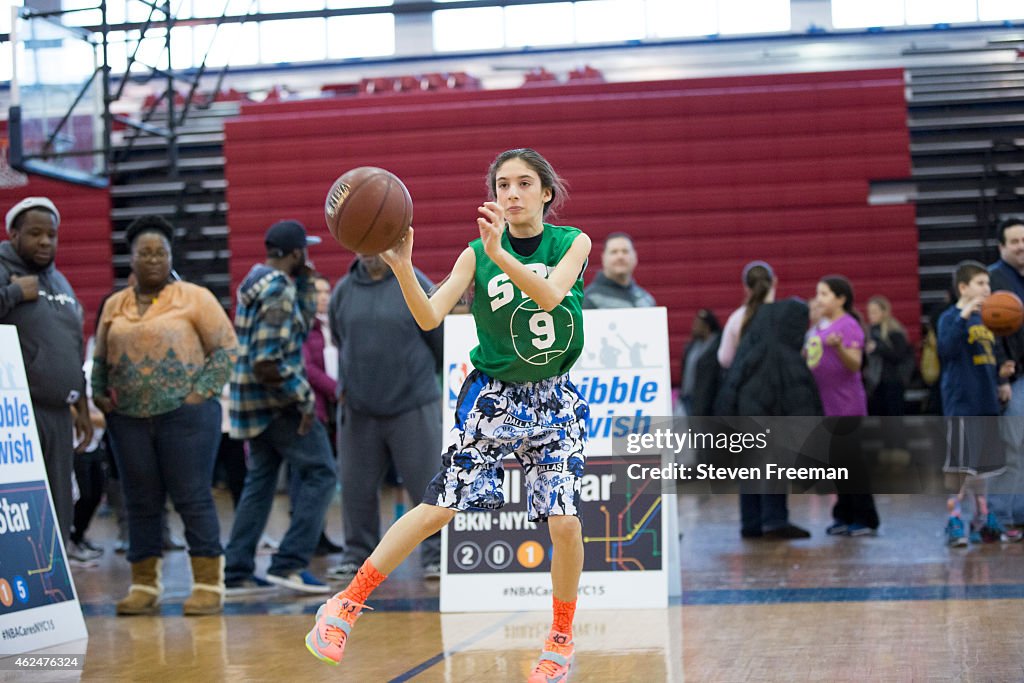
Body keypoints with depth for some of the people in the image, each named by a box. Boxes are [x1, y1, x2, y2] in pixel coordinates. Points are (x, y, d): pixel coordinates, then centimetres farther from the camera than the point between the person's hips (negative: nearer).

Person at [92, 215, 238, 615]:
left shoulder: (195, 298, 1)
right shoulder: (114, 306, 14)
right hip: (129, 418, 4)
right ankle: (144, 586, 14)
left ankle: (209, 584, 1)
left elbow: (226, 348, -1)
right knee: (140, 503, 7)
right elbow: (100, 359, 21)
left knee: (193, 499, -4)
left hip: (185, 416, -4)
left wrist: (200, 392, -10)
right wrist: (99, 394, 5)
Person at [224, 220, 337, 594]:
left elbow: (304, 319, 23)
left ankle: (237, 571, 14)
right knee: (320, 473, -4)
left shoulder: (257, 281, 13)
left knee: (260, 480, 15)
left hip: (252, 401, 10)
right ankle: (290, 562, -9)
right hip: (276, 399, -10)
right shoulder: (279, 291, -17)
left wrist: (305, 279, 11)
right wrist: (305, 398, -17)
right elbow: (268, 363, -24)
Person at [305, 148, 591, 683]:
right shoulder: (475, 255, -4)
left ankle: (561, 639, 11)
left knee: (564, 521, -10)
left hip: (554, 399, 1)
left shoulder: (573, 243, -4)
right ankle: (346, 605, 1)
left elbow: (550, 295, -23)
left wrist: (499, 254, -40)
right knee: (440, 507, -9)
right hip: (492, 395, -1)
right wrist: (402, 268, -33)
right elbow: (429, 317, -15)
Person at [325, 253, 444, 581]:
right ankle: (358, 555, 19)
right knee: (357, 488, 7)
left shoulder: (415, 286, -4)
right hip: (358, 411, 4)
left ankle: (436, 554, 8)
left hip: (412, 406, -3)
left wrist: (417, 379, 8)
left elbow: (441, 341, 1)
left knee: (426, 484, -2)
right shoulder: (343, 291, 7)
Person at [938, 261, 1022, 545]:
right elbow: (946, 350, -27)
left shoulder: (985, 319, 15)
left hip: (986, 403, 8)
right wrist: (963, 316, -33)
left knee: (982, 466, 15)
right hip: (962, 404, -8)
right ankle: (953, 522, -3)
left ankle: (983, 521, 24)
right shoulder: (951, 317, -8)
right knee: (960, 467, -9)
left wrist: (1000, 372, 7)